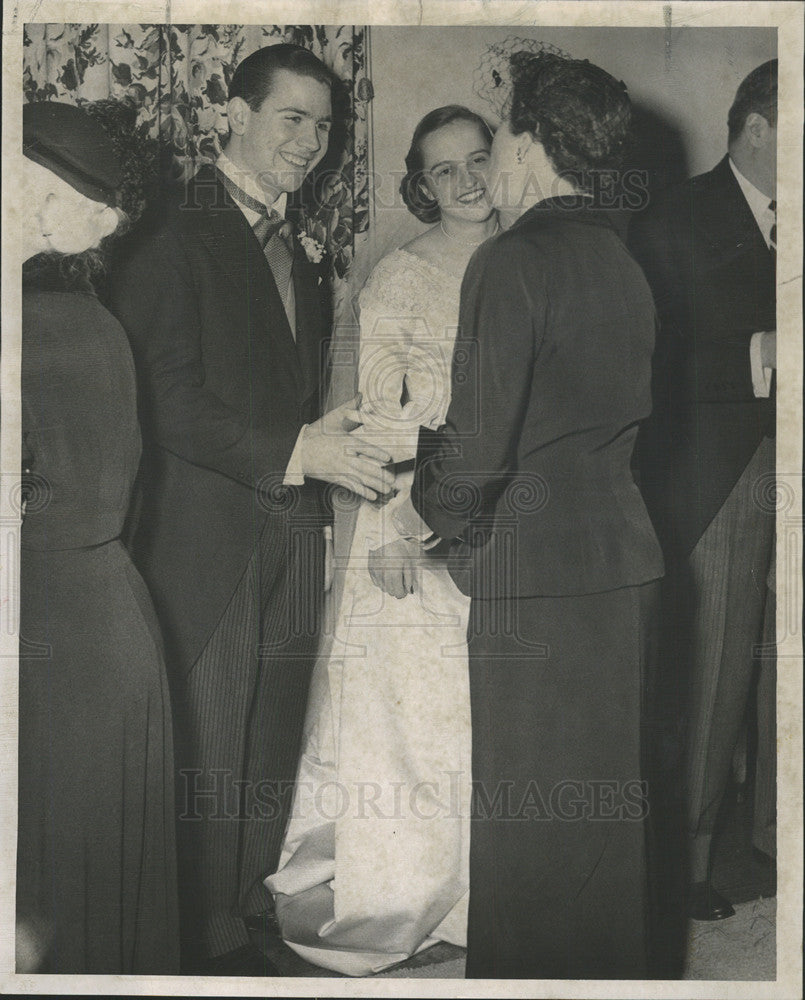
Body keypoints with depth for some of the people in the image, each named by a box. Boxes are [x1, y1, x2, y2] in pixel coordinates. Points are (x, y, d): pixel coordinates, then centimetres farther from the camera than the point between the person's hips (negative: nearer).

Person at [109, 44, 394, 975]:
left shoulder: (295, 251, 19)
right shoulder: (175, 233, -8)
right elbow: (167, 402, -17)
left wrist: (336, 446, 7)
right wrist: (296, 451, -21)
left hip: (289, 537, 8)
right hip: (205, 540, -7)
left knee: (268, 751, 14)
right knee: (204, 753, 2)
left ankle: (245, 924, 29)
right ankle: (206, 946, 17)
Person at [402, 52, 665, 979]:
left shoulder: (510, 262, -14)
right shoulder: (624, 265, 10)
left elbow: (478, 446, -19)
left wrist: (426, 509, 2)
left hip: (537, 576, -8)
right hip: (625, 563, 8)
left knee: (528, 825, 5)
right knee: (606, 811, 19)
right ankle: (611, 970, 34)